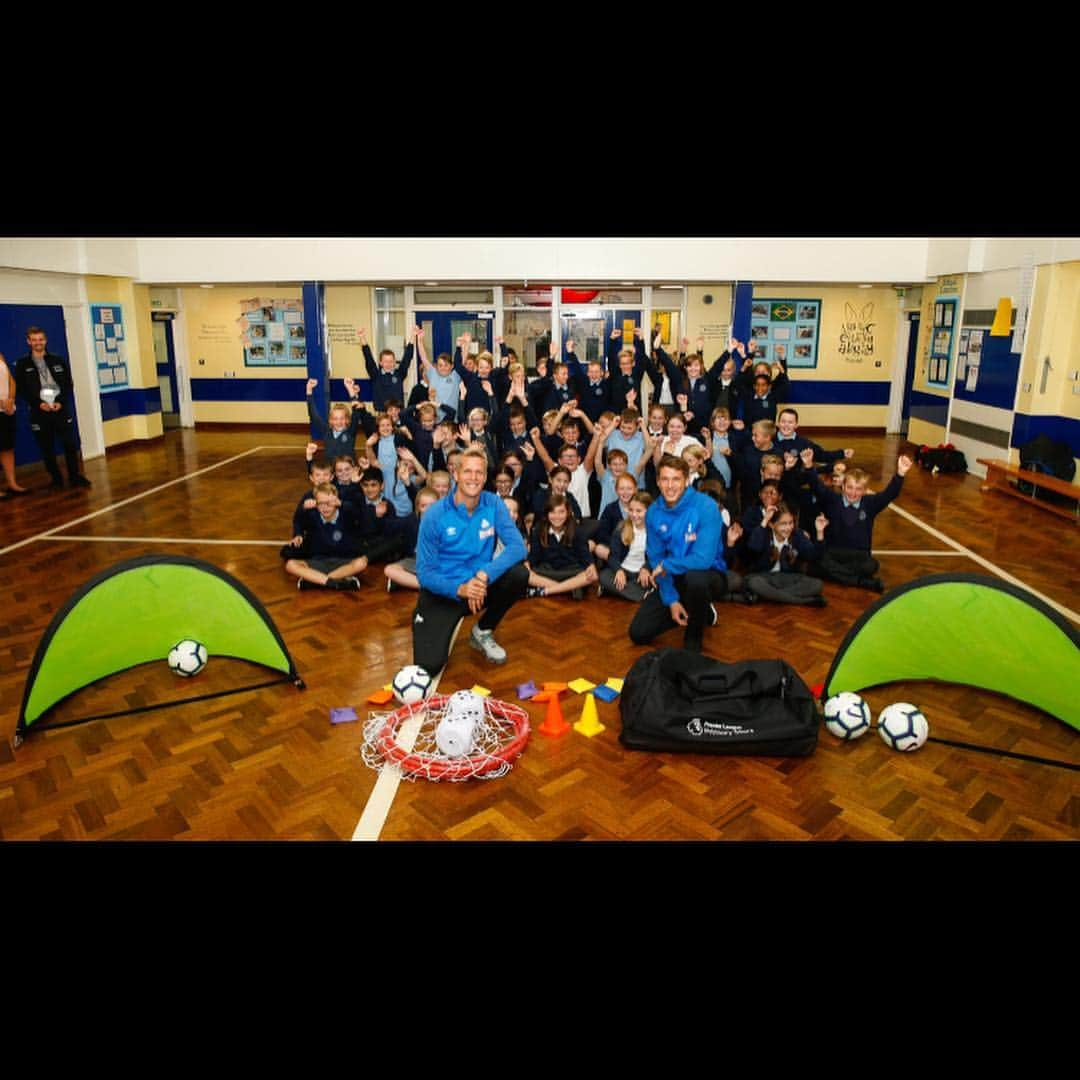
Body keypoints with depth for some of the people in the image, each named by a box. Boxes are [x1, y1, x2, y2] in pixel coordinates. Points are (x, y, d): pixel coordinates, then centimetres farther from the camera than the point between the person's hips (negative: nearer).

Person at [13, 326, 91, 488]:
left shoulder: (58, 360, 9)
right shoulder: (22, 364, 5)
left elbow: (68, 384, 6)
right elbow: (22, 390, 1)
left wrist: (60, 402, -8)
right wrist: (39, 404, -13)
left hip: (60, 408, 1)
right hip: (39, 411, 0)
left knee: (70, 444, -3)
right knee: (47, 449, 4)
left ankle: (74, 476, 7)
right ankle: (56, 479, 13)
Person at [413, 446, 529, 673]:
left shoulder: (493, 504, -7)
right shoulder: (434, 515, -14)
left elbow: (518, 547, -18)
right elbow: (425, 572, -12)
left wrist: (484, 575, -33)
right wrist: (459, 589, -30)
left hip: (480, 586, 3)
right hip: (443, 592, -3)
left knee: (519, 574, -26)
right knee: (429, 666, -20)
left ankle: (483, 632, 2)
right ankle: (443, 625, 17)